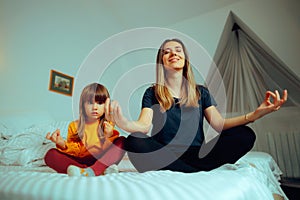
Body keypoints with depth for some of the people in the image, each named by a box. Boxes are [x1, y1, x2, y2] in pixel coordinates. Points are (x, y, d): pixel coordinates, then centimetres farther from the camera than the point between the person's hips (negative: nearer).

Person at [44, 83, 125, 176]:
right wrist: (63, 144, -16)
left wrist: (109, 136, -19)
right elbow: (74, 151, 3)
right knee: (50, 154, -20)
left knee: (121, 141, -21)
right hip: (81, 161, 2)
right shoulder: (74, 126, 8)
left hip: (102, 160, -1)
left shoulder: (108, 124, 5)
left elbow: (109, 151, 0)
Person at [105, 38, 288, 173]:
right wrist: (124, 123, -36)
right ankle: (199, 173, -22)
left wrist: (256, 114, -18)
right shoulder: (152, 93, 5)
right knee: (134, 142, -31)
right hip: (166, 156, -1)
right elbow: (144, 126, -12)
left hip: (197, 154, 2)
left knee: (245, 134, -17)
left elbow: (219, 124, -1)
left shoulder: (201, 92, 12)